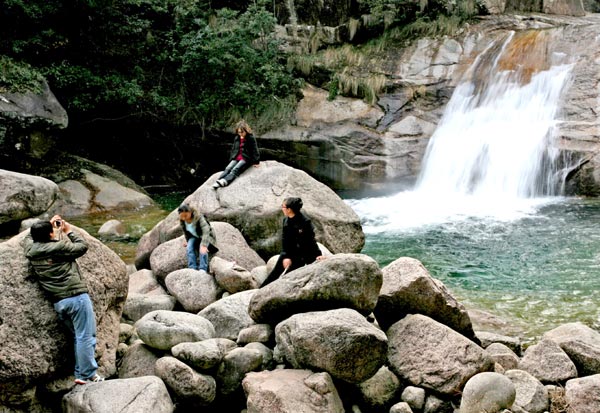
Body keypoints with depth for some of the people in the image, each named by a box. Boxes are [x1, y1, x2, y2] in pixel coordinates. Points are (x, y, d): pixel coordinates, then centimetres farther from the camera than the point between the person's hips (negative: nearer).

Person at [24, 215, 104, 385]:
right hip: (76, 296, -7)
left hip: (58, 303, 7)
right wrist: (69, 231, 16)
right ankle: (87, 375, -1)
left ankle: (81, 373, 19)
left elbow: (37, 236, 31)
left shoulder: (31, 250, 7)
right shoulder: (59, 246, -11)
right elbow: (82, 247, 4)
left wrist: (50, 224, 26)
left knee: (79, 336, 18)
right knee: (86, 336, -2)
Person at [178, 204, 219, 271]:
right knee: (189, 247, -23)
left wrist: (204, 245, -54)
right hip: (194, 237, 5)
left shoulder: (199, 218, -33)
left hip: (206, 236, -5)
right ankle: (192, 268, -24)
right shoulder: (182, 221, -14)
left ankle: (203, 270, -31)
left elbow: (206, 231, -43)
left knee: (202, 249, -32)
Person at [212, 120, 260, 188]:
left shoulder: (251, 138, -7)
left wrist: (256, 161, -9)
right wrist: (231, 159, 17)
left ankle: (225, 181, -48)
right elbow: (233, 149, 21)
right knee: (228, 168, -19)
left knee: (235, 170, -28)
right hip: (236, 158, 6)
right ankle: (218, 181, -34)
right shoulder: (237, 138, 13)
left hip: (246, 159, -6)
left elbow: (255, 150, -7)